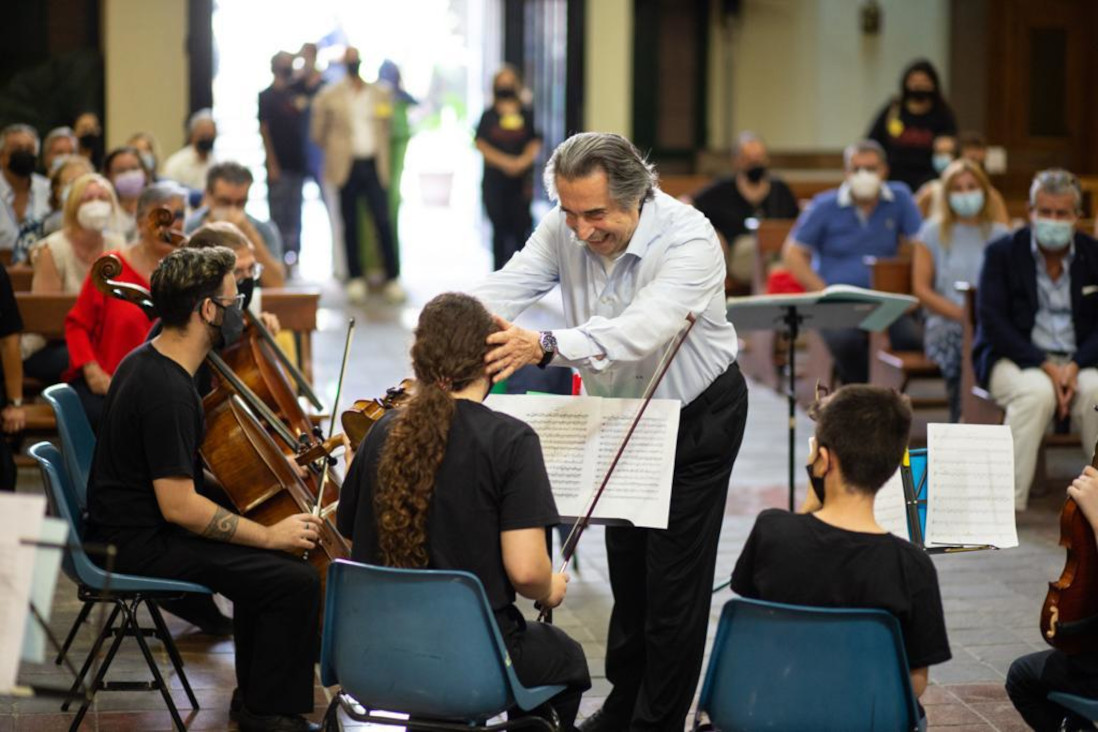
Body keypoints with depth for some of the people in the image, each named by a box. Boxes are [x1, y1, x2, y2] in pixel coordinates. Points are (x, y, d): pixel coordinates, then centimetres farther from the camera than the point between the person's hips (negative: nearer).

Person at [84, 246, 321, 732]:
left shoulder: (148, 361, 6)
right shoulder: (167, 390, -26)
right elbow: (179, 506, -27)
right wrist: (269, 535, -18)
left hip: (137, 525, 11)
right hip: (142, 548, -11)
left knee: (265, 562, 23)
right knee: (295, 580, -18)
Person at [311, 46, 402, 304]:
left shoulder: (382, 94, 9)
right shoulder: (329, 96, 2)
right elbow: (318, 133, 9)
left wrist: (382, 155, 11)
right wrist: (336, 151, 13)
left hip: (374, 165, 1)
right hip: (347, 167, -1)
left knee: (383, 222, -7)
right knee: (350, 224, 5)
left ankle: (393, 278, -1)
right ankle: (355, 279, 13)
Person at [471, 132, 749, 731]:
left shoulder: (689, 241, -33)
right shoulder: (563, 231, -16)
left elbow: (641, 330, -49)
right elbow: (496, 297, -25)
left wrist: (546, 346, -64)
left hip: (698, 413, -5)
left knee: (674, 576, -4)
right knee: (625, 563, 17)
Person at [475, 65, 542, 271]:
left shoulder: (527, 115, 8)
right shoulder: (489, 115, 8)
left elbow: (535, 144, 4)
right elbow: (481, 145, 0)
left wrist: (522, 162, -15)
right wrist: (504, 162, -12)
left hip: (521, 179, 0)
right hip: (494, 180, 0)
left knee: (521, 226, -6)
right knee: (499, 227, 1)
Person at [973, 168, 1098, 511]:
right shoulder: (1002, 252, 1)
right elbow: (991, 320, -8)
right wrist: (1044, 366, -19)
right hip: (1014, 358, -2)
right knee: (1037, 392, -35)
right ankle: (1009, 503, -31)